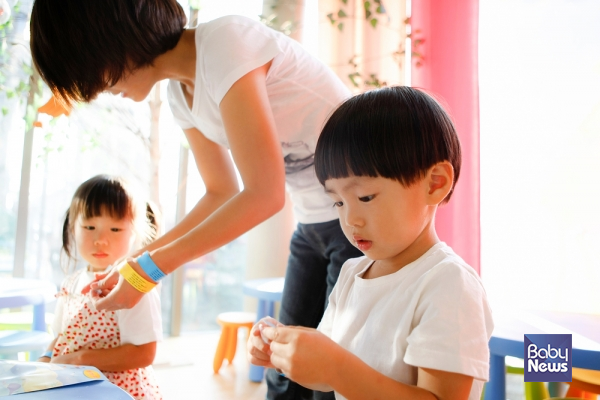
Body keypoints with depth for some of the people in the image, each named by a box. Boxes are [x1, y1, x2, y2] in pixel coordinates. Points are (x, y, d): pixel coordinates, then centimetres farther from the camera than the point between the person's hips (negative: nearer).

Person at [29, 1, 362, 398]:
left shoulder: (223, 42, -21)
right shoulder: (181, 91, 5)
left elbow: (265, 194, -23)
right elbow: (222, 193, 12)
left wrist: (153, 266, -17)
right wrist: (136, 261, 5)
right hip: (315, 219, 8)